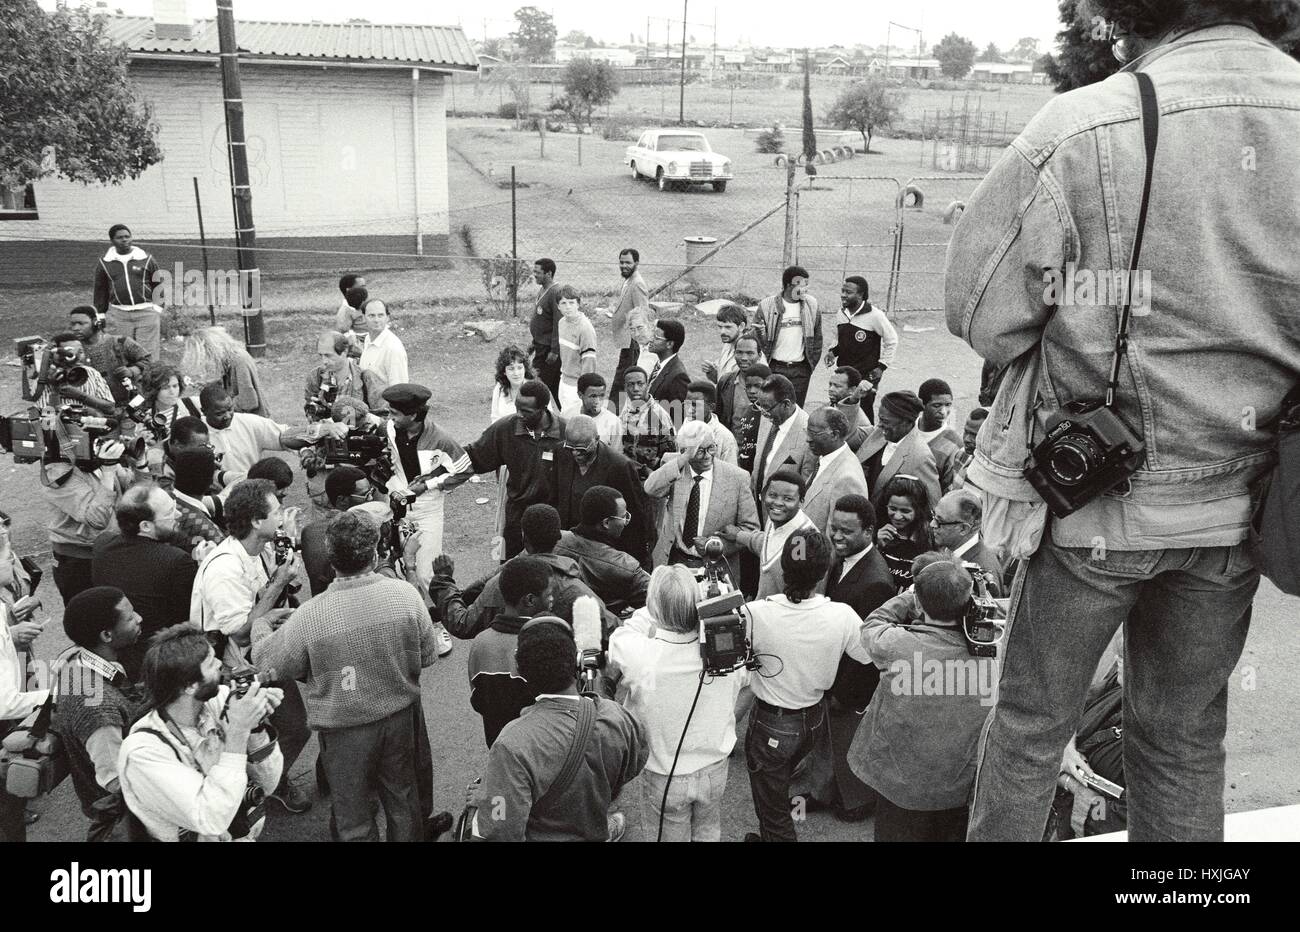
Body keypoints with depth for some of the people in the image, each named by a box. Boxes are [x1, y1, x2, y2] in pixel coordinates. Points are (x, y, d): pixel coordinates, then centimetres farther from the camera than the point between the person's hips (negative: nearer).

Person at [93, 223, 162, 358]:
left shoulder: (147, 259, 5)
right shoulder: (104, 262, 9)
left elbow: (158, 286, 9)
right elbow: (100, 291, 15)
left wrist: (159, 311, 4)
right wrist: (101, 316, 13)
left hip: (147, 312, -1)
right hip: (118, 315, 1)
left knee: (150, 354, -3)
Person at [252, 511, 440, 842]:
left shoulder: (310, 616, -24)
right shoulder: (405, 594, -18)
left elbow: (271, 666, -8)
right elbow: (427, 656, -6)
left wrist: (259, 623, 10)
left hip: (344, 730, -2)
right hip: (400, 716, 3)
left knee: (354, 818, 20)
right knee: (403, 798, 26)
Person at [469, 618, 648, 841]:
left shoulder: (513, 746, -34)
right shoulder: (616, 718, -21)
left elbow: (500, 833, -31)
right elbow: (635, 767, -1)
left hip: (540, 836, -2)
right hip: (595, 835, 2)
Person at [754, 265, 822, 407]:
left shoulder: (811, 305, 2)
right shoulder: (766, 306, -6)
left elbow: (817, 337, 10)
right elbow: (756, 339, -2)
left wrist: (811, 364, 8)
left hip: (800, 370, 2)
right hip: (774, 368, -2)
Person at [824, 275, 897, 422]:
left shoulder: (874, 315, -13)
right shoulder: (841, 314, 5)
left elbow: (892, 341, -3)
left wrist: (882, 366, -7)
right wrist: (832, 352, 1)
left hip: (867, 376, -5)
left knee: (865, 414, 0)